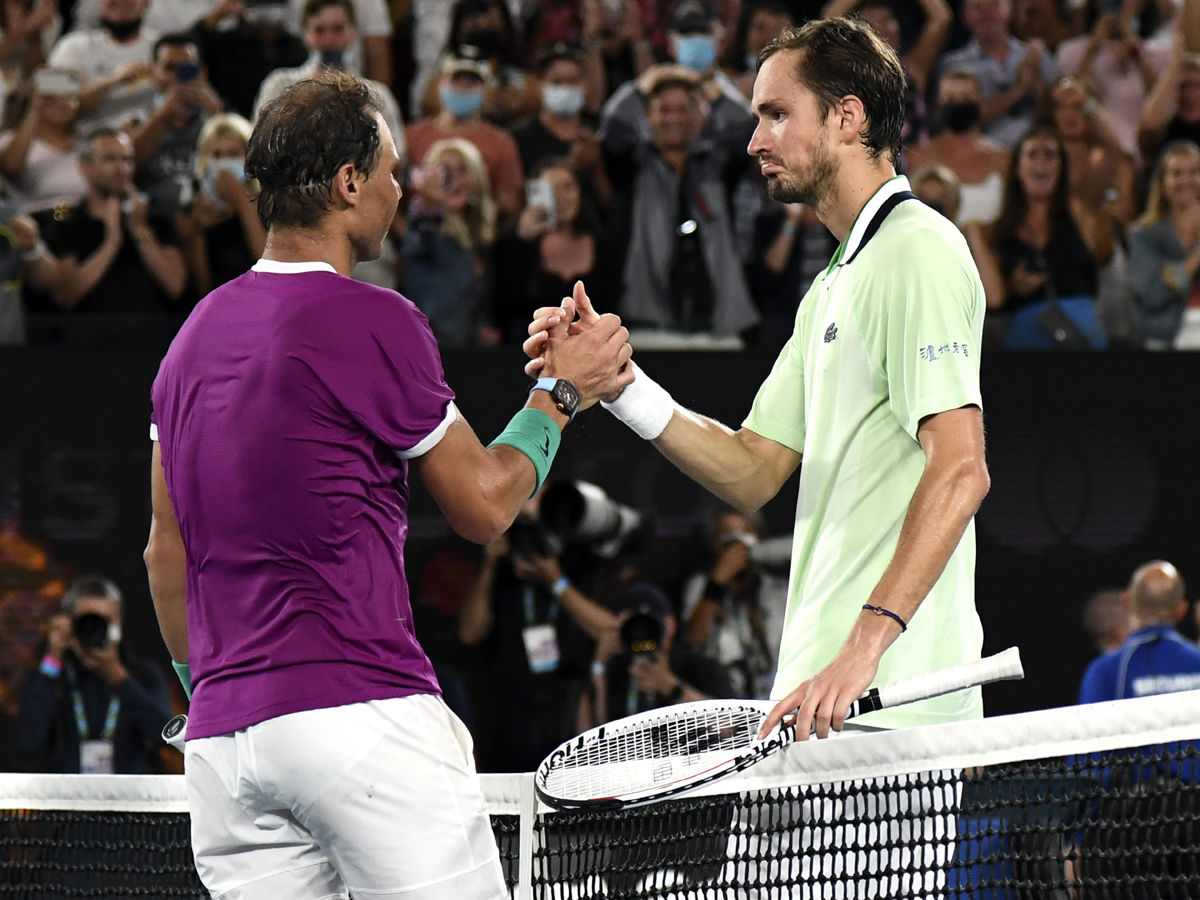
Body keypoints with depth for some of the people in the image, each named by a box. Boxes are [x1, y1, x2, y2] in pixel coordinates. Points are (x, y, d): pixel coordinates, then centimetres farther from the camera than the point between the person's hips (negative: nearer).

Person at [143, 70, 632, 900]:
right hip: (359, 710, -7)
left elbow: (166, 555, 20)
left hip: (220, 738, 7)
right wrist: (560, 394, 15)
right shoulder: (374, 322, -7)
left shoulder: (197, 333, 15)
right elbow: (484, 505, 2)